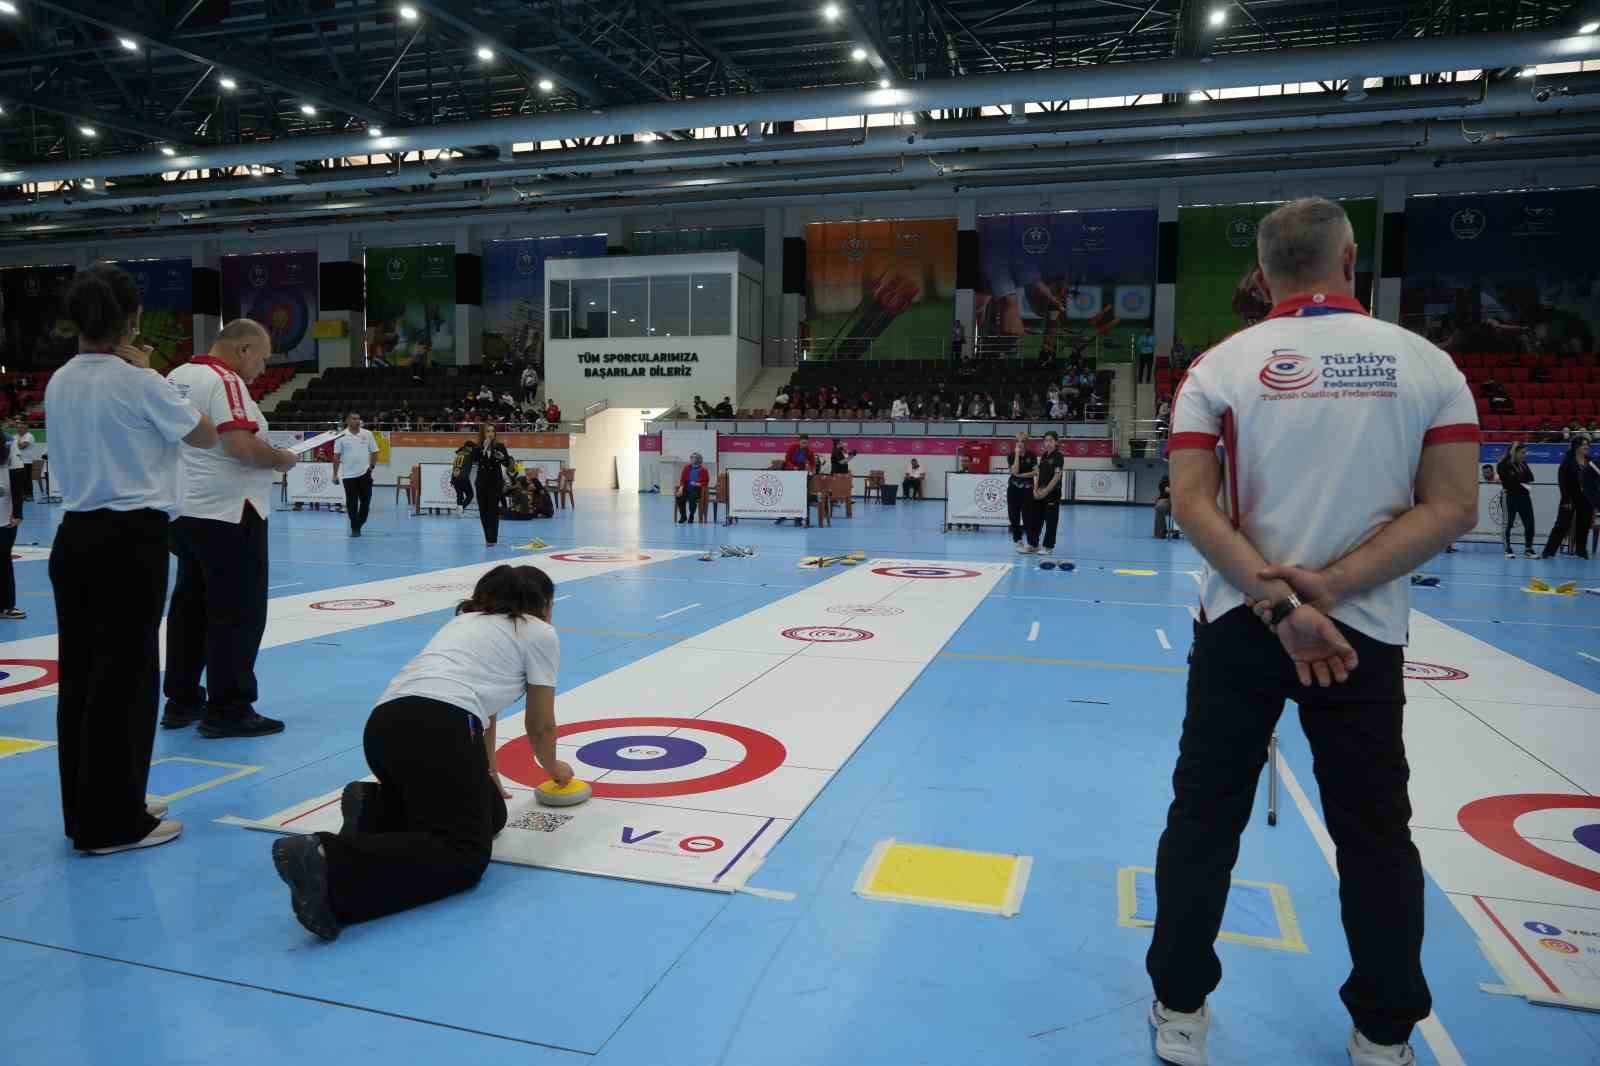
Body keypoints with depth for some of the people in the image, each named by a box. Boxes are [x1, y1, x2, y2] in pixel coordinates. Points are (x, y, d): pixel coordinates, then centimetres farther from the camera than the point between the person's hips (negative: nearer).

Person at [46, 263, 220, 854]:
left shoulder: (59, 382, 8)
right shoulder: (138, 383, -13)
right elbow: (206, 436, 0)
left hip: (74, 536, 8)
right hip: (130, 540, -8)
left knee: (79, 674, 13)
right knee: (124, 678, -1)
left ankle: (83, 812, 23)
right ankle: (112, 822, 7)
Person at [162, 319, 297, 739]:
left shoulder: (177, 377, 13)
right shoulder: (225, 381, -15)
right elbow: (241, 444, -27)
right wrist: (281, 459, -9)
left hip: (186, 511, 10)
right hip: (227, 513, -9)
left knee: (190, 606, 15)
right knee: (238, 613, -3)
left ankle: (181, 701, 23)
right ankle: (227, 710, 1)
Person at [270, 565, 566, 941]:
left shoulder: (467, 619, 35)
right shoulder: (539, 633, 14)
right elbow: (541, 727, 20)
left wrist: (488, 776, 54)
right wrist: (553, 767, 41)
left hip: (384, 728, 8)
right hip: (435, 729, -8)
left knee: (489, 813, 21)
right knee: (464, 853, -10)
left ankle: (375, 806, 2)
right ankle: (330, 864, -31)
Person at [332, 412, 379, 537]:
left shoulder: (367, 434, 3)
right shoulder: (341, 436, -2)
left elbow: (374, 452, 9)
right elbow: (336, 456, 0)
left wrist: (371, 466, -2)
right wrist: (335, 474, -3)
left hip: (365, 473, 1)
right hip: (349, 475, -1)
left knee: (366, 501, 3)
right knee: (351, 503, 1)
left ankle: (358, 525, 22)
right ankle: (354, 528, 11)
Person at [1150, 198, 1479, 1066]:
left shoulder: (1222, 364, -4)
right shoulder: (1425, 362, -1)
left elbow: (1193, 502, -13)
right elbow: (1452, 507, -8)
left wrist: (1277, 601, -14)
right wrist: (1329, 587, -12)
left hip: (1241, 626, 0)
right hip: (1365, 630, 1)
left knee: (1205, 818, 10)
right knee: (1375, 833, 15)